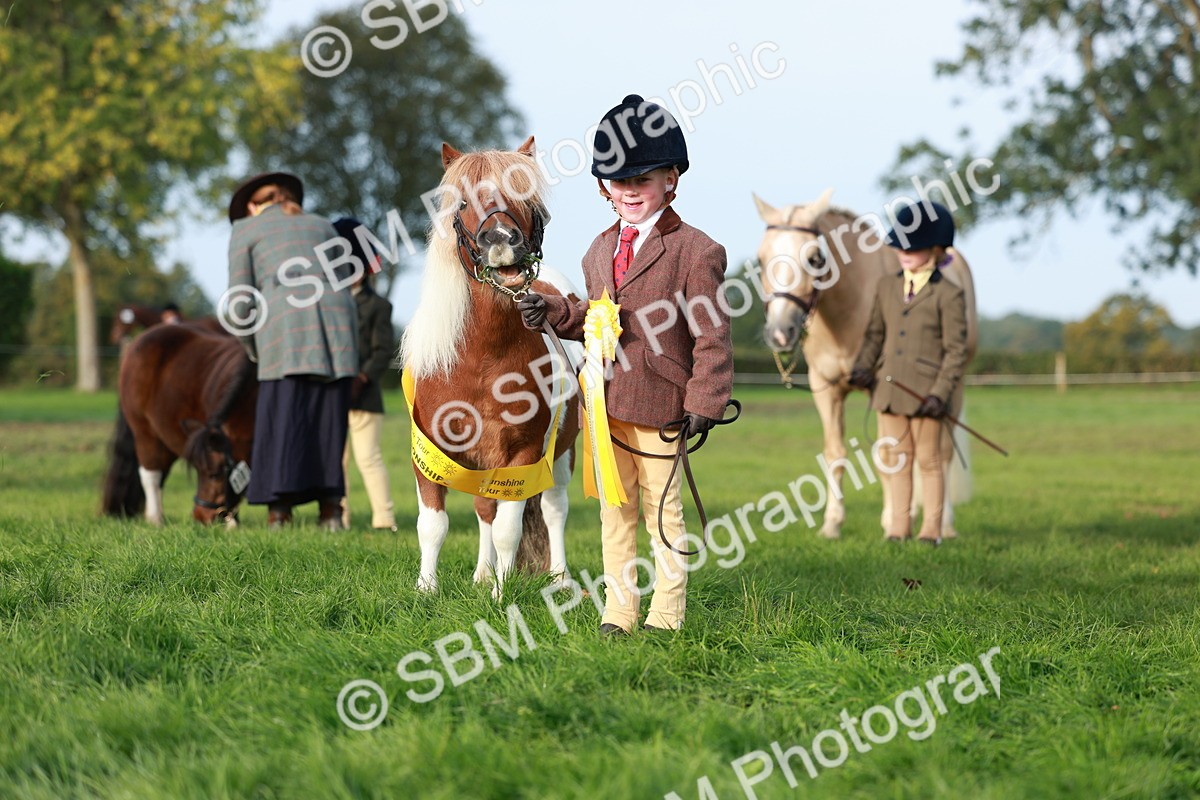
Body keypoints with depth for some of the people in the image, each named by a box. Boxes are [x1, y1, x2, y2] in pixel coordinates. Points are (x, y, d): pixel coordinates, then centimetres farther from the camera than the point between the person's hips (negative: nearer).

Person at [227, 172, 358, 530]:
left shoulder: (245, 229, 18)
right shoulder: (322, 226, 28)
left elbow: (241, 301, 10)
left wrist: (253, 350, 22)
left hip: (286, 325, -3)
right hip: (335, 325, 3)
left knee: (282, 423, -2)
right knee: (328, 421, 9)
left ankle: (279, 515, -9)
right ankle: (330, 508, 4)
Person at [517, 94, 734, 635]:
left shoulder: (696, 251, -8)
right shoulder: (601, 250, 13)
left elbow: (711, 335, -10)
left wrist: (703, 403, -16)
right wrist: (552, 313, 4)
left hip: (658, 404, -6)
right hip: (605, 402, 6)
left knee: (662, 507, 3)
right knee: (614, 508, 11)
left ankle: (667, 612, 13)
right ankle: (618, 609, 19)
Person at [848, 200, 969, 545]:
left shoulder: (948, 295, -7)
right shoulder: (886, 287, 9)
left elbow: (956, 350, -8)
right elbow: (875, 334, 13)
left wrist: (941, 393, -16)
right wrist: (863, 367, -4)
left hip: (924, 391, -5)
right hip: (889, 387, 5)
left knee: (929, 460, 4)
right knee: (896, 460, 11)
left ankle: (931, 530, 11)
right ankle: (899, 527, 18)